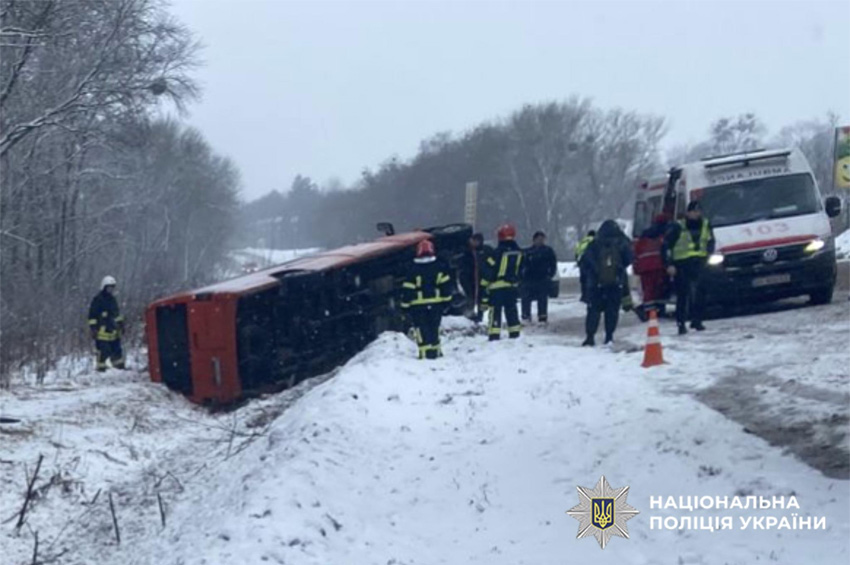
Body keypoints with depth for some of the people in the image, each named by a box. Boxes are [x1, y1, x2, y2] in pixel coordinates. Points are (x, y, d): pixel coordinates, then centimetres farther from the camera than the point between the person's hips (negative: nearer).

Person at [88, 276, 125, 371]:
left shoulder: (112, 299, 16)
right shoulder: (98, 299, -9)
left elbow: (116, 313, 29)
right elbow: (92, 315, -10)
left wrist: (120, 323, 28)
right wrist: (93, 328, -14)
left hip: (113, 330, 8)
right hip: (102, 330, -8)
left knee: (117, 349, 12)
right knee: (103, 351, -8)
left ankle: (120, 366, 21)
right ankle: (101, 368, 0)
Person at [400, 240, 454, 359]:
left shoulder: (413, 269, -7)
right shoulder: (440, 266, -1)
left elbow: (408, 288, -6)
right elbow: (446, 283, 0)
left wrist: (405, 304, 1)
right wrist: (446, 300, 8)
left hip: (418, 305, -3)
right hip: (436, 303, 3)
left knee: (422, 329, 0)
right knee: (434, 328, 16)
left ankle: (425, 352, -8)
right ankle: (435, 350, 16)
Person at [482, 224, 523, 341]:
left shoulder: (498, 252, -15)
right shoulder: (518, 252, 4)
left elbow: (490, 268, -13)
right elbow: (520, 268, 15)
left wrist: (485, 283, -5)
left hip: (497, 286, -6)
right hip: (513, 286, 6)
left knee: (496, 311, -5)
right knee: (511, 309, 15)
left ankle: (494, 335, -10)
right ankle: (514, 333, 18)